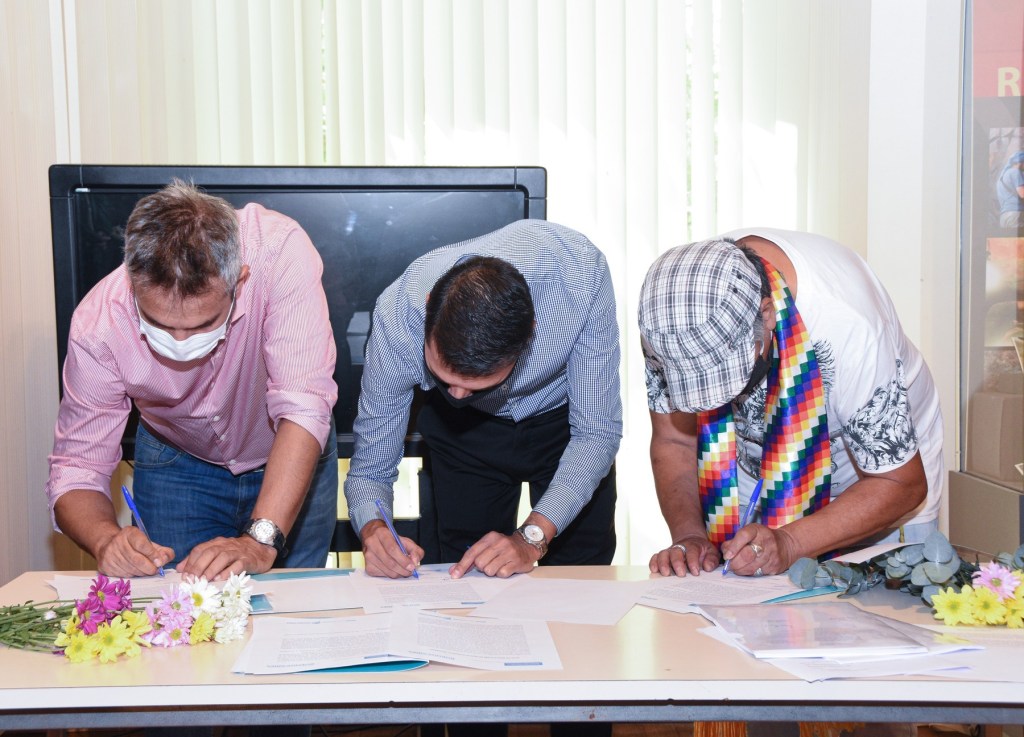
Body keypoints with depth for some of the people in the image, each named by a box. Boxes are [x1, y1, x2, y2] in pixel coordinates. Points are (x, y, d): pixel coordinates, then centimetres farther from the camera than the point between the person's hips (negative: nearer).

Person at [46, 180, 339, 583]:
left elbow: (303, 408, -39)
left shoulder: (279, 250, -36)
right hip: (177, 463, 1)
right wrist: (108, 541, -43)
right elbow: (76, 470, -22)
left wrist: (261, 540, -47)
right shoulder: (98, 326, -29)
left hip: (290, 459, 0)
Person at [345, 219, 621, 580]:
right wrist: (373, 529, -43)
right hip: (461, 429, 1)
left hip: (562, 415, 0)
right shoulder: (396, 316, -34)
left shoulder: (580, 274, -38)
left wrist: (532, 537, -39)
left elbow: (597, 431, -28)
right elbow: (370, 470, -21)